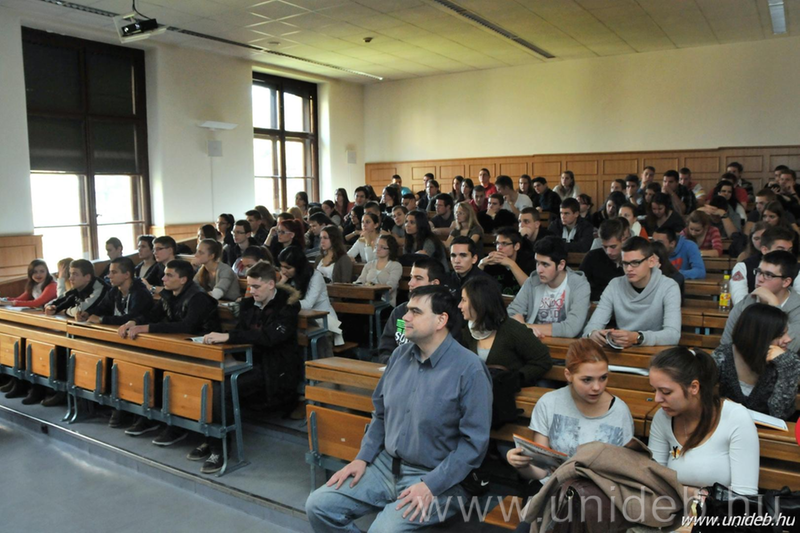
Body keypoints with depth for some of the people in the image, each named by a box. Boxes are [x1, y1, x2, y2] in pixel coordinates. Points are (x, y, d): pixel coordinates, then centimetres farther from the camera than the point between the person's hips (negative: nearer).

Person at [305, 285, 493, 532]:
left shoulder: (469, 369, -16)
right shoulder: (401, 354, 4)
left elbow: (474, 441, -16)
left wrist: (431, 486, -20)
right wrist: (363, 458, 4)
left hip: (436, 477, -6)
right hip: (386, 464, 6)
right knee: (318, 506, -4)